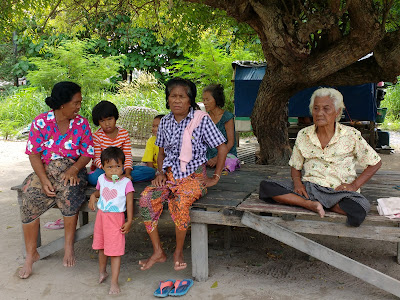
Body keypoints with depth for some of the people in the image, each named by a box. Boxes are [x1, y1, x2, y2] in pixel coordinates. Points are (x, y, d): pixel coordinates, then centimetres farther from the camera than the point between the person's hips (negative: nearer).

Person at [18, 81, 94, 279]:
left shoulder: (81, 124, -1)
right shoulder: (41, 122, -4)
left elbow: (87, 154, 1)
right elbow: (34, 154, -6)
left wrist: (74, 169, -19)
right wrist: (44, 180, -19)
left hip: (71, 171, 0)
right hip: (44, 171, 1)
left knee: (70, 188, -34)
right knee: (29, 196, -25)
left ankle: (69, 245, -18)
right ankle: (31, 254, -8)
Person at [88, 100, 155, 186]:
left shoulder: (124, 133, 2)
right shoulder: (96, 136, -5)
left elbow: (127, 155, -1)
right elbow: (97, 158, -10)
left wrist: (127, 173, -19)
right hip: (103, 168, -3)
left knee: (150, 172, -17)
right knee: (92, 178, -40)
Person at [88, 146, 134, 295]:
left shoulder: (126, 182, -13)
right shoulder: (101, 179, 1)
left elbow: (129, 202, -11)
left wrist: (129, 221, -13)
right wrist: (93, 195, -1)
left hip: (116, 218, -6)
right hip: (101, 216, 6)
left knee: (115, 250, -4)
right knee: (101, 246, 21)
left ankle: (114, 282, 4)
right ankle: (102, 272, 44)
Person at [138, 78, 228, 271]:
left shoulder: (201, 119, -7)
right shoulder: (165, 122, 8)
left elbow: (222, 148, -4)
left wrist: (214, 178, -5)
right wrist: (160, 172, 2)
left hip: (194, 175, -5)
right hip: (170, 174, 5)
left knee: (180, 201, -34)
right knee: (146, 198, -22)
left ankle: (179, 251, -11)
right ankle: (158, 252, -9)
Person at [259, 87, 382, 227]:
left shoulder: (351, 135, -1)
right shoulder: (303, 135, 7)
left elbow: (375, 163, 6)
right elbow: (295, 166, 18)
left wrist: (354, 185, -5)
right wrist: (297, 181, -5)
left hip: (339, 191, -2)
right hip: (309, 187, 3)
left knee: (358, 210, -38)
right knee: (265, 186, -18)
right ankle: (310, 204, -20)